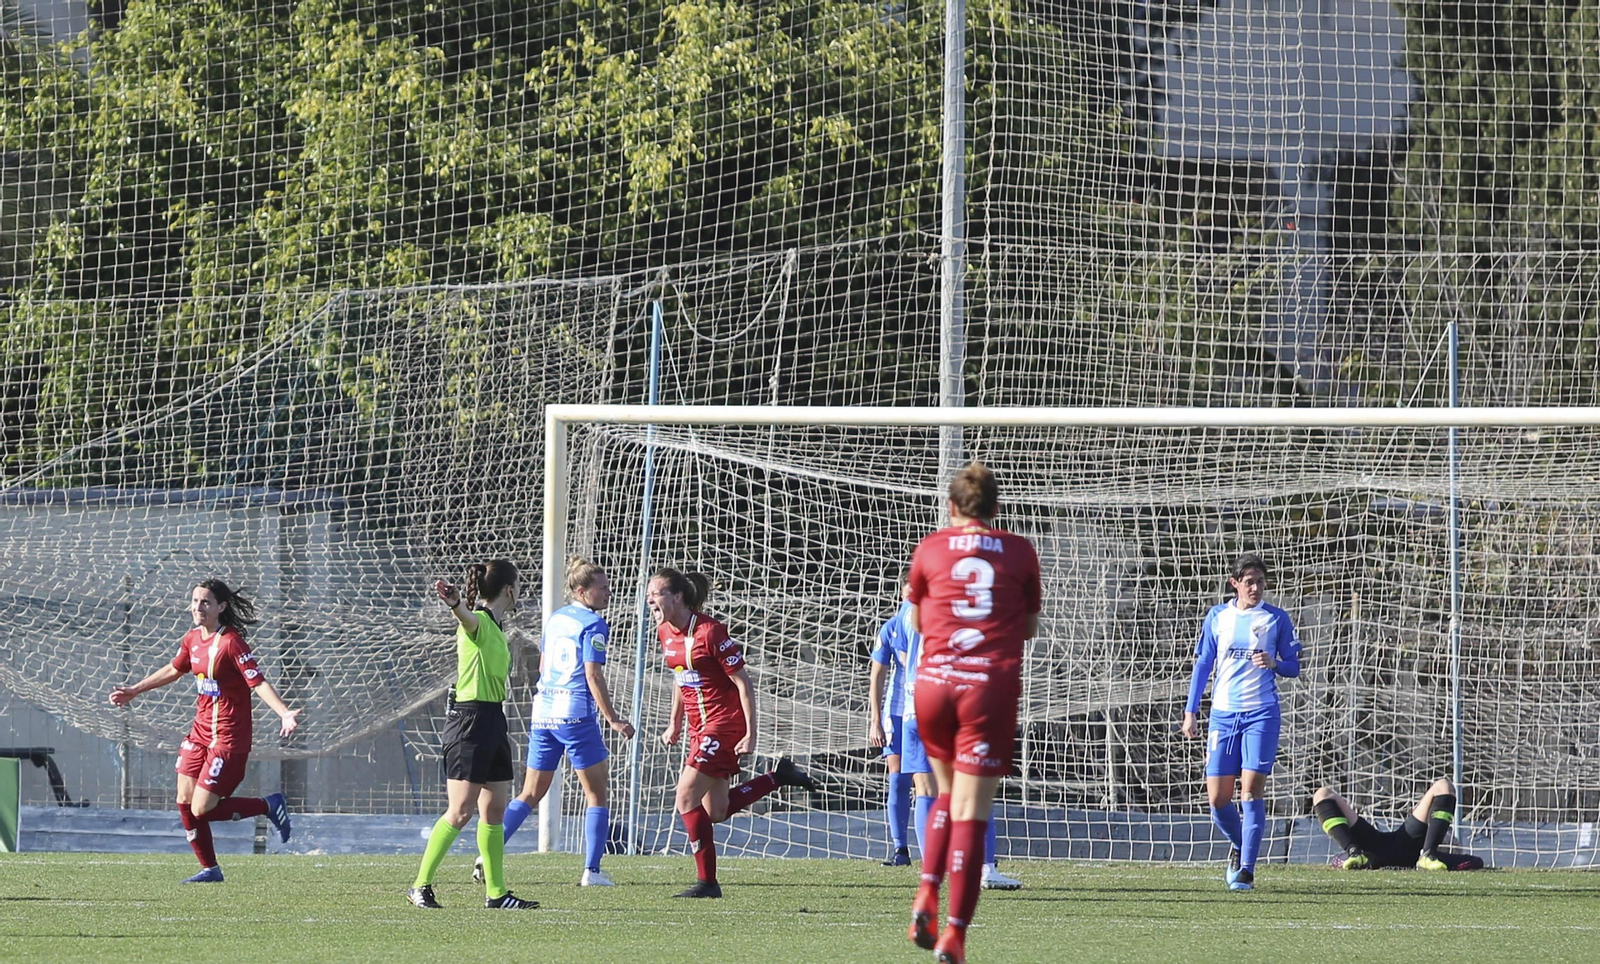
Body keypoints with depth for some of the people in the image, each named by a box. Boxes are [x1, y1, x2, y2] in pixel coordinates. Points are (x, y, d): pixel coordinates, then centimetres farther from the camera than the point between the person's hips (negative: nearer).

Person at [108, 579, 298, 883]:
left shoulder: (231, 643, -18)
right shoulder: (193, 639, 6)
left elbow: (258, 682, -23)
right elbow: (174, 670, 25)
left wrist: (284, 713, -38)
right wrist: (133, 691, 33)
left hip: (228, 738, -8)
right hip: (201, 730, 8)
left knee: (201, 810, -10)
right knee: (185, 802, 4)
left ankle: (269, 806, 9)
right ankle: (210, 870, 17)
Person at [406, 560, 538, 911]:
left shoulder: (497, 629, 16)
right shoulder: (478, 623, -12)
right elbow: (467, 616, -37)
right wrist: (454, 603, -61)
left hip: (493, 723, 9)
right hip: (470, 721, -9)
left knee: (494, 811, 10)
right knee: (460, 812, -10)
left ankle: (496, 892, 15)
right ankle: (421, 886, -4)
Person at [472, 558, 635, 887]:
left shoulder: (555, 618, 13)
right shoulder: (593, 625, -10)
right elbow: (593, 676, -15)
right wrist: (613, 719, -12)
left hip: (544, 711, 7)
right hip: (576, 714, -7)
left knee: (530, 794, 12)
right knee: (596, 796, 3)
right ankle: (592, 870, -2)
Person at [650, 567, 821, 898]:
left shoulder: (709, 632, -19)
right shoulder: (665, 633, 5)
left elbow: (743, 683, -16)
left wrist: (750, 735, -18)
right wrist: (675, 723, 22)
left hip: (725, 722, -9)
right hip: (700, 727, 9)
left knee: (686, 798, -14)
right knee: (716, 812, 11)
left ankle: (707, 881, -7)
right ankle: (779, 777, 28)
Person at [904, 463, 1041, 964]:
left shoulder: (930, 549, 8)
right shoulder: (1020, 552, 7)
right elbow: (1030, 626, 18)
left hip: (934, 680, 2)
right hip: (992, 685, -2)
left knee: (948, 792, 23)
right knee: (971, 810, -4)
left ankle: (927, 895, 4)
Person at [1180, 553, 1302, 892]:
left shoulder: (1277, 619, 3)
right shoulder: (1217, 617, 7)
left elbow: (1294, 666, 7)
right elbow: (1202, 664, 13)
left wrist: (1274, 664, -15)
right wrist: (1191, 712, 9)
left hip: (1262, 714, -2)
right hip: (1223, 713, 2)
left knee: (1252, 788, -13)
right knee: (1217, 796, -1)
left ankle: (1246, 869, -12)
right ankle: (1239, 845, 28)